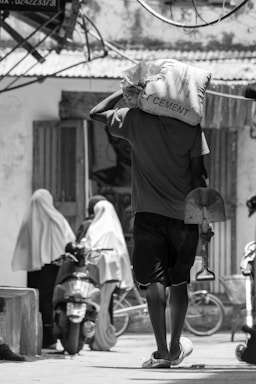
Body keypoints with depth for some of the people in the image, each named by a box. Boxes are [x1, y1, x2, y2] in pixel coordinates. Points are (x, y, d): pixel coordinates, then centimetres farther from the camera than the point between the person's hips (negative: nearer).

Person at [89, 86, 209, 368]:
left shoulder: (135, 120, -5)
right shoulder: (191, 126, -3)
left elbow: (96, 113, 9)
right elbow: (198, 175, -2)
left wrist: (124, 93, 14)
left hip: (149, 212, -1)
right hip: (183, 213, 1)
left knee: (154, 281, -4)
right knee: (178, 281, 13)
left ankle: (162, 352, -11)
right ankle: (175, 347, 20)